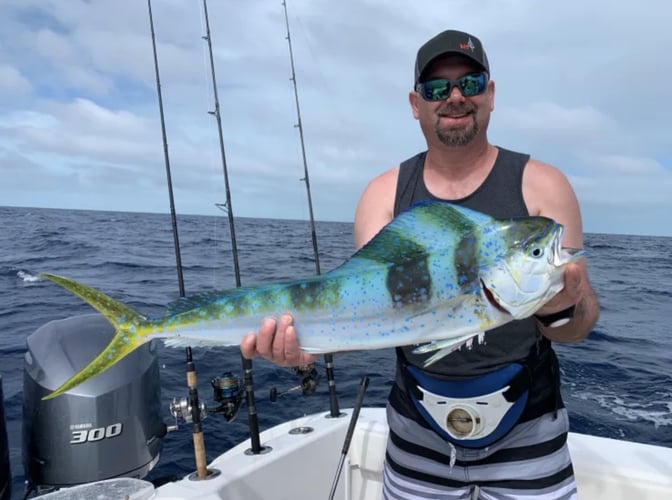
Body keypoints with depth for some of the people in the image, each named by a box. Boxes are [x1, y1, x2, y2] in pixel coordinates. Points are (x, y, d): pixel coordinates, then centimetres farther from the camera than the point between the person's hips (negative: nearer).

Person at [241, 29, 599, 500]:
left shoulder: (541, 186, -7)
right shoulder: (385, 193, -3)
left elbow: (582, 321, -9)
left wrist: (560, 309, -32)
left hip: (525, 430, 0)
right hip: (416, 430, 1)